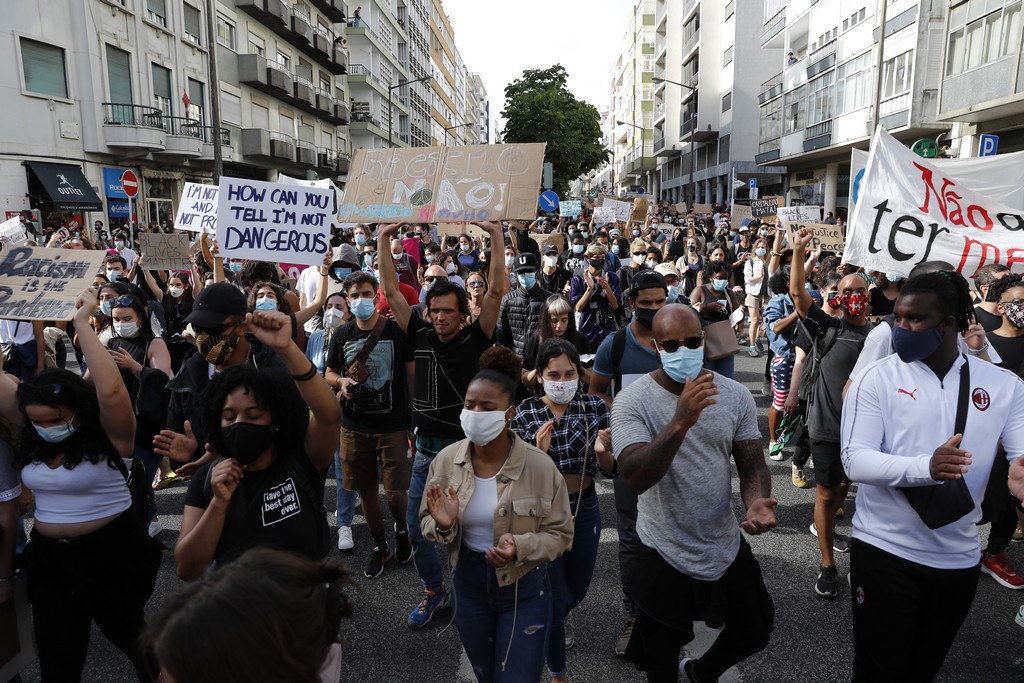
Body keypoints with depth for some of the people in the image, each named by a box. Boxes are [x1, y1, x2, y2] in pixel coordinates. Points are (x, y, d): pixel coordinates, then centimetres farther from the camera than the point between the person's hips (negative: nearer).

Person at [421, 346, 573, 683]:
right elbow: (426, 524, 0)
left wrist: (521, 546, -30)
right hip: (468, 584, 4)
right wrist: (443, 525, -23)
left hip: (524, 589, -3)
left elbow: (561, 533, -12)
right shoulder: (446, 460, -12)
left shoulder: (539, 465, -21)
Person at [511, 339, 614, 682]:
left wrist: (602, 452, -28)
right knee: (554, 597, 3)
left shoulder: (594, 406, -11)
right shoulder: (524, 414, -14)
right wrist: (538, 452, -30)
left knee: (577, 589, 22)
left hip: (585, 508, 3)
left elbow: (609, 471, -6)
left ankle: (560, 615, 60)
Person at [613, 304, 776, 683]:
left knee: (754, 633, 23)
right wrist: (681, 421, -41)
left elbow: (752, 465, -1)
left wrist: (756, 502, -24)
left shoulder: (736, 395, -6)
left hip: (727, 547, 4)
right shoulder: (632, 401, -18)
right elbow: (635, 478, -29)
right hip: (664, 555, -3)